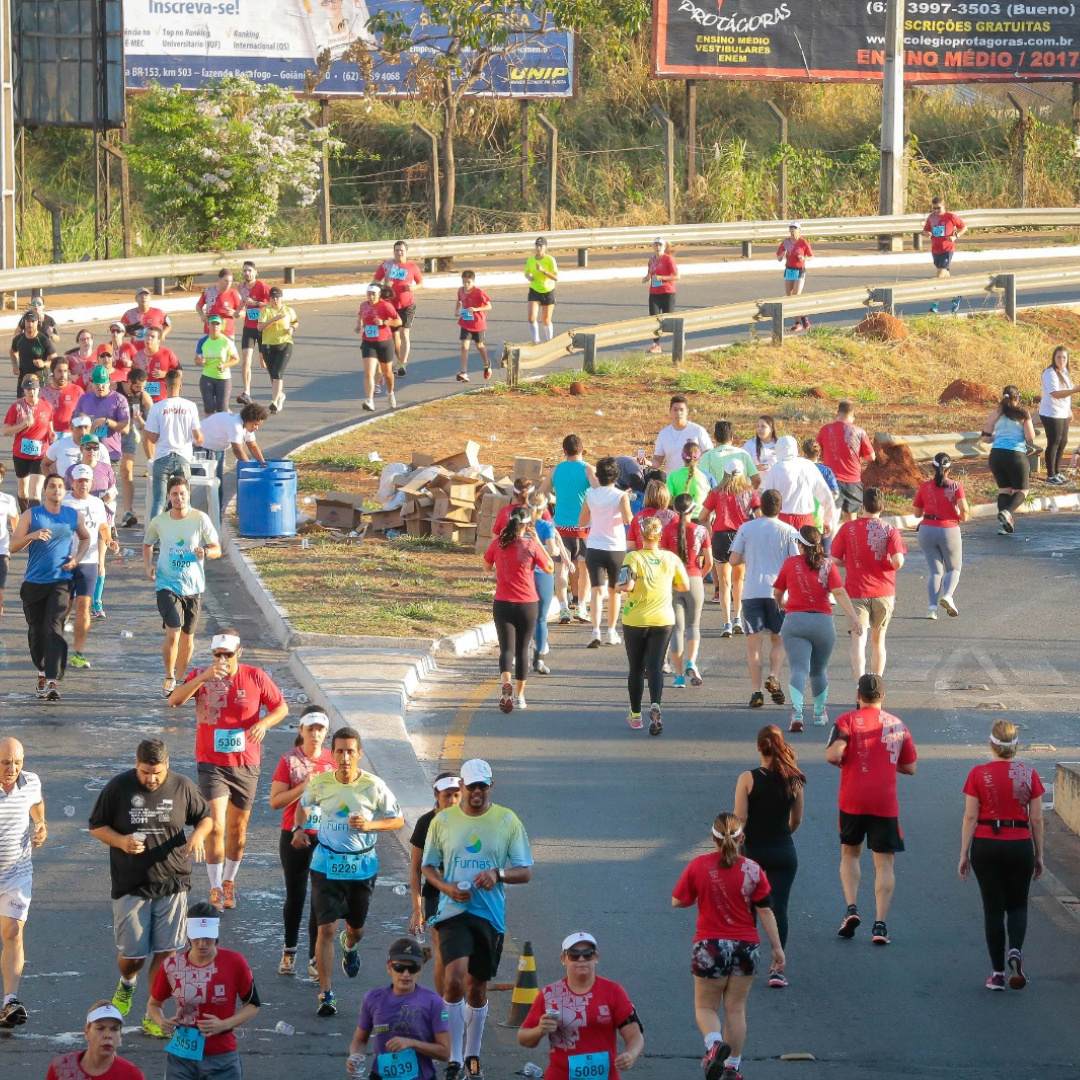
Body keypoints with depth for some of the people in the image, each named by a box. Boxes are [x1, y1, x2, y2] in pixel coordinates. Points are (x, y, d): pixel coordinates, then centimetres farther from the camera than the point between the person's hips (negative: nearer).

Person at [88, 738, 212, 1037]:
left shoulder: (182, 786, -1)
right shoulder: (118, 788, -4)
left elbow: (205, 817, 13)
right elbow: (96, 827, 4)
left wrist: (199, 835, -11)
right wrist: (120, 841, -16)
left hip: (172, 884, 1)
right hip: (130, 886, -1)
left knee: (165, 952, -1)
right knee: (132, 954, 1)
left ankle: (153, 1016, 11)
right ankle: (127, 984, 37)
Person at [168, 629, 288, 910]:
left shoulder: (255, 677, -3)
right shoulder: (201, 675, -6)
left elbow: (281, 708, 6)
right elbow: (175, 700, -20)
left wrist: (264, 723, -15)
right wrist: (204, 678, -31)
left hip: (246, 764, 2)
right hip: (211, 763, -2)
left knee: (237, 828, 13)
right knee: (216, 826, -14)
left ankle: (229, 882, 31)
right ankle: (215, 889, -8)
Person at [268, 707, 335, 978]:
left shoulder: (333, 760, 1)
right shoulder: (290, 760, -5)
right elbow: (275, 801, -9)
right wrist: (304, 787, -18)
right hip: (293, 837, -1)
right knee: (295, 895, 9)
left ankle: (315, 959, 5)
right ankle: (289, 951, 28)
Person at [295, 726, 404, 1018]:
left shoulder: (373, 786, -10)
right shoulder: (320, 783, -7)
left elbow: (398, 820, -1)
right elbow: (304, 804, 16)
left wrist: (369, 825, -17)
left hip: (362, 865, 1)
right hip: (327, 865, -1)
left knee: (356, 928, 18)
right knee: (326, 929, -9)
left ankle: (350, 946, 57)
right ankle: (325, 993, -3)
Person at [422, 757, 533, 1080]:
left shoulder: (507, 821, 2)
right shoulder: (443, 820, 3)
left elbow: (525, 871, 3)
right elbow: (428, 865, 11)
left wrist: (498, 874, -18)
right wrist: (447, 887, -10)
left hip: (491, 916, 1)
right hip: (453, 911, -1)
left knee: (477, 988, 11)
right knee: (454, 980, -19)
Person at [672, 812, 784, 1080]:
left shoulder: (698, 866, -8)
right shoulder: (752, 870, -6)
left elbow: (677, 901, 0)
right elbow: (765, 912, -4)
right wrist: (777, 948, 3)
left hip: (710, 946, -1)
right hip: (746, 946, 1)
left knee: (705, 1007, 10)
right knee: (736, 1008, 12)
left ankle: (714, 1043, -19)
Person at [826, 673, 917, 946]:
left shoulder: (848, 721, -1)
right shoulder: (898, 725, 9)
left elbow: (833, 755, -15)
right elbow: (910, 768, 15)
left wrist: (841, 760, 8)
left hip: (853, 800, -1)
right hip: (885, 801, 1)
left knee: (849, 854, 19)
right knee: (885, 863, 3)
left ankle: (851, 909, 2)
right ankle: (880, 925, -6)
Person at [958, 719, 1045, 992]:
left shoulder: (978, 774, -6)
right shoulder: (1028, 775, -3)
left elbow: (970, 817, -6)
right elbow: (1036, 820, 0)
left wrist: (964, 854, 1)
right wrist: (1039, 856, 10)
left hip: (985, 845, -1)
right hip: (1020, 845, 1)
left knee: (993, 908, 8)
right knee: (1017, 905, 16)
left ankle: (998, 973, 8)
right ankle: (1016, 951, -11)